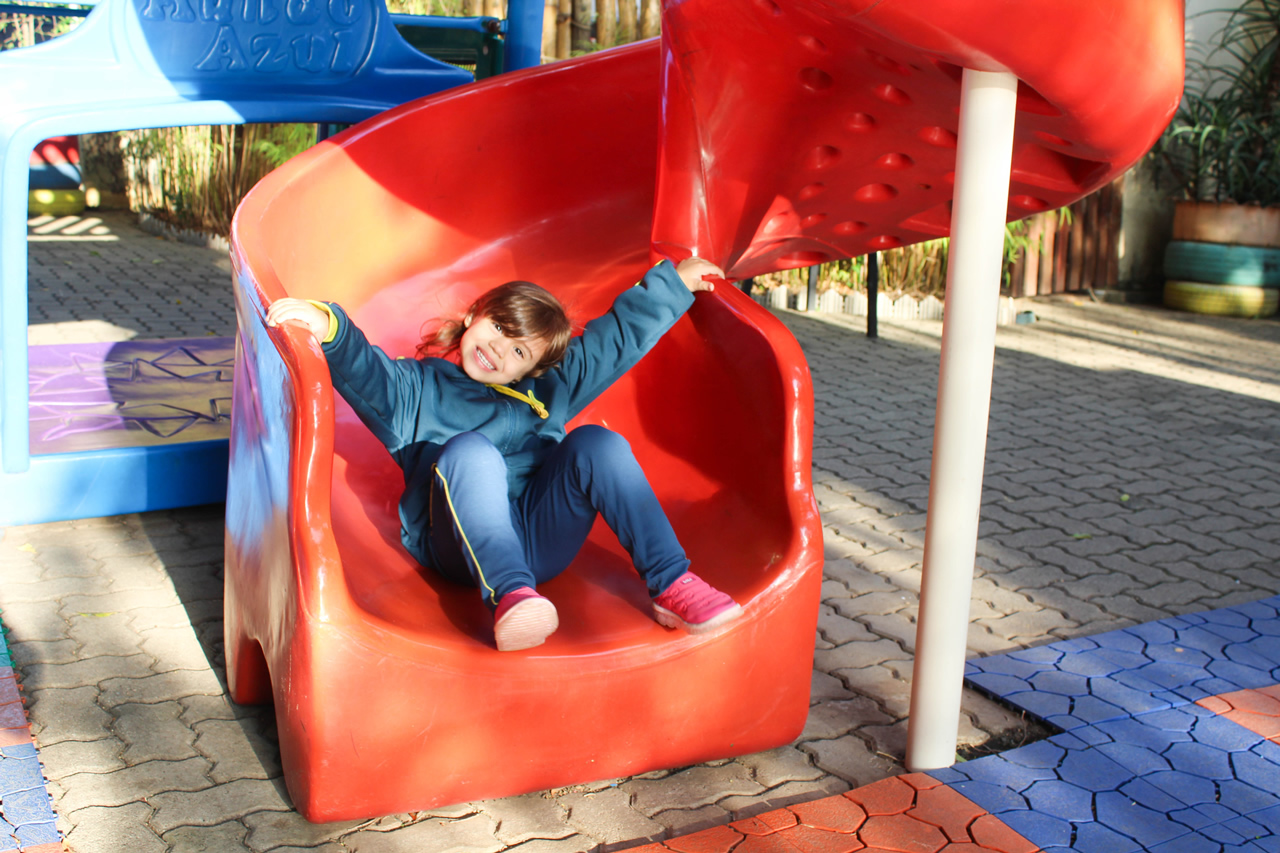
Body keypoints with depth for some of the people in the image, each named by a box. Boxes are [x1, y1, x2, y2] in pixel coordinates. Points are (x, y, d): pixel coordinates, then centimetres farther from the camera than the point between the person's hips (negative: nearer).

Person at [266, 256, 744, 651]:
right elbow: (368, 376, -7)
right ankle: (510, 597, -51)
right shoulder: (417, 386, 16)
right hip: (466, 544, -3)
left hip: (542, 539, 3)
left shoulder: (546, 391, 28)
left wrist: (674, 283, 33)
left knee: (597, 443, -18)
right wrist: (328, 328, -28)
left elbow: (619, 336, 31)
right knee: (470, 448, -31)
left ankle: (672, 584, -26)